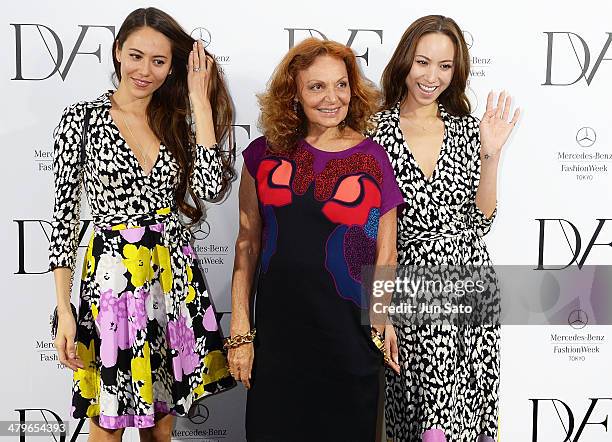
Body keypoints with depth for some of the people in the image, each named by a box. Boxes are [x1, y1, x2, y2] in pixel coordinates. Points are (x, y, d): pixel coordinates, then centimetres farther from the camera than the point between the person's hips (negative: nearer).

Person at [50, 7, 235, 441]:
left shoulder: (176, 121, 6)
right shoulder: (83, 118, -4)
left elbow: (212, 187, -11)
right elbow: (65, 213, -5)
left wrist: (199, 100, -7)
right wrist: (64, 311, -10)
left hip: (174, 277, 4)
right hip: (113, 277, -3)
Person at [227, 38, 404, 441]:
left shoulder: (374, 159, -3)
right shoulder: (265, 154, 2)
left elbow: (385, 256, 3)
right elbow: (248, 245, 4)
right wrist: (240, 331, 2)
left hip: (348, 336, -1)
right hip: (276, 333, 2)